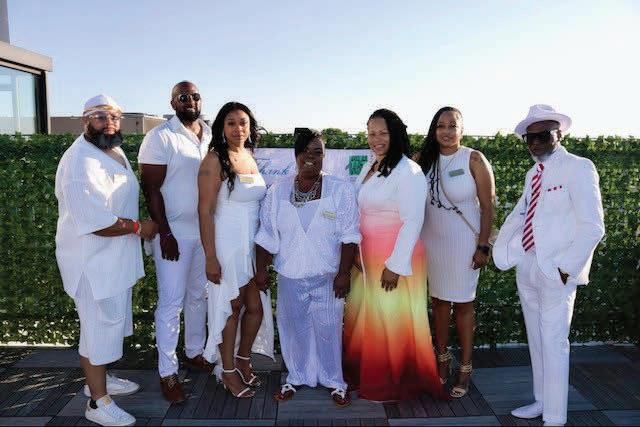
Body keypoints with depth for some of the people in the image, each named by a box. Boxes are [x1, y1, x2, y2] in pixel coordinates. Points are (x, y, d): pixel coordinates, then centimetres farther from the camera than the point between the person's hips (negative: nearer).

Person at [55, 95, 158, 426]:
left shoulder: (114, 150, 8)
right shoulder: (80, 162, -23)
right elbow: (96, 222, -30)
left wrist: (139, 225, 9)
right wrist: (139, 227, -18)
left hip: (114, 257, 10)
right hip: (93, 260, -9)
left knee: (110, 321, 21)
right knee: (99, 327, 1)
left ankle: (99, 377, 40)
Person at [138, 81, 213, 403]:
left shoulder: (211, 135, 7)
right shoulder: (160, 137, -9)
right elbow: (150, 188, -12)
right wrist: (165, 234, -16)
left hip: (206, 231, 6)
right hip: (174, 233, -5)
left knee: (199, 295, 16)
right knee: (172, 302, 0)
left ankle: (195, 353, 33)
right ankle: (167, 372, 13)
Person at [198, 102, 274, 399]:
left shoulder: (250, 159, 8)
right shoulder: (215, 160, -12)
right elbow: (205, 211, -14)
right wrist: (210, 258, -17)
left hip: (254, 246, 6)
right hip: (227, 246, -6)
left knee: (257, 308, 11)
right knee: (231, 308, 6)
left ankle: (243, 360, 35)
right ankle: (228, 371, 26)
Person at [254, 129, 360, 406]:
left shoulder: (341, 190, -6)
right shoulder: (277, 191, 1)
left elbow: (349, 236, -7)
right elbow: (267, 235, 5)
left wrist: (344, 273, -12)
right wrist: (261, 269, 3)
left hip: (327, 277, -2)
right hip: (290, 277, 2)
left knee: (328, 330, 6)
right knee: (293, 329, 13)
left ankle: (334, 381, 26)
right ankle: (296, 377, 33)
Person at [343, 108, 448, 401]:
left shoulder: (408, 171, -15)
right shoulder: (370, 166, 11)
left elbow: (412, 222, -18)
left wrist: (396, 265, -20)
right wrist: (356, 252, 13)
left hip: (395, 259, -8)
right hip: (368, 256, 8)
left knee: (391, 321, 6)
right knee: (363, 318, 17)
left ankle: (393, 385, 26)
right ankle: (362, 376, 36)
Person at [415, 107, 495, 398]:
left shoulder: (474, 160, -7)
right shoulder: (424, 159, 3)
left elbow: (487, 207, -7)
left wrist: (483, 246, -10)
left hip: (463, 242, -3)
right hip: (431, 241, 3)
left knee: (463, 303, 4)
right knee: (438, 300, 10)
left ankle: (465, 369, 16)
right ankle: (442, 359, 26)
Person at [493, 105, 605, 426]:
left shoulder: (579, 168, -10)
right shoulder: (533, 174, 11)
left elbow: (593, 227, -15)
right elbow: (518, 216, 16)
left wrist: (566, 268, -16)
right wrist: (503, 253, 4)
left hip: (555, 270, -7)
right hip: (527, 267, 7)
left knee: (553, 343, -1)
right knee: (535, 340, 17)